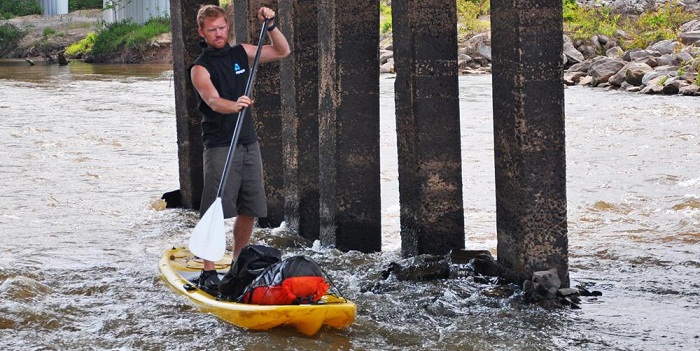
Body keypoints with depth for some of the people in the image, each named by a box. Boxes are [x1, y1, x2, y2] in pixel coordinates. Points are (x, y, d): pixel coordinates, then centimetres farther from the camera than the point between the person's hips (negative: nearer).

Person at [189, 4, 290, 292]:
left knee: (249, 210, 8)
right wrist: (234, 106, -44)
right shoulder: (201, 68, -7)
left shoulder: (241, 53, 12)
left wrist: (271, 26, 0)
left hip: (249, 144, 6)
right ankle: (208, 271, -7)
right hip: (220, 146, -6)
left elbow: (282, 51, 17)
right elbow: (213, 101, -23)